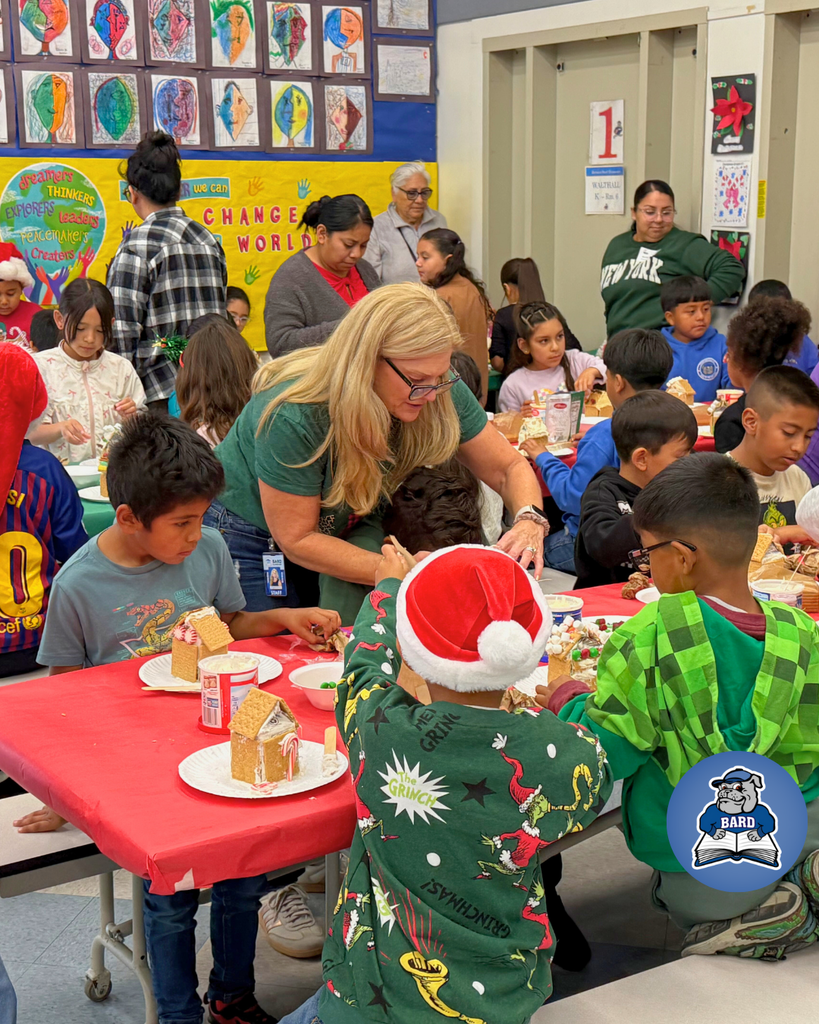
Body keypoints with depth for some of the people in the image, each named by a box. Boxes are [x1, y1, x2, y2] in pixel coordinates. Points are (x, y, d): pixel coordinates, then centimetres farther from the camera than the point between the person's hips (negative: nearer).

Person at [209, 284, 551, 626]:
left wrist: (529, 521, -32)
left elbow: (509, 468, -10)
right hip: (253, 536, -4)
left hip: (345, 529, 4)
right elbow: (297, 539, -28)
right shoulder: (292, 417, -37)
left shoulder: (442, 396, -22)